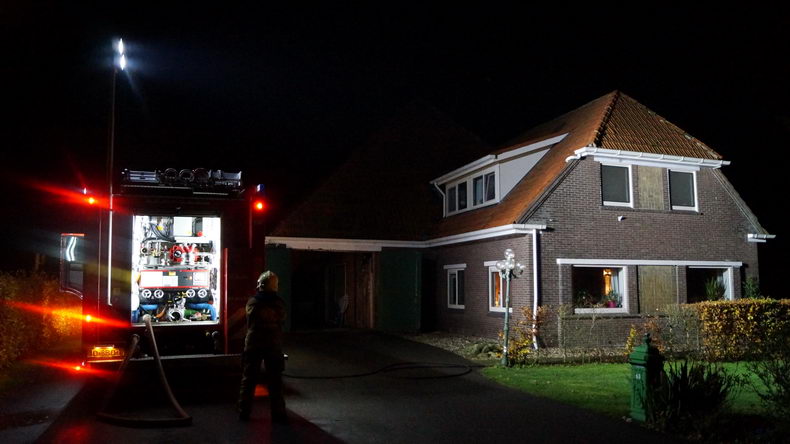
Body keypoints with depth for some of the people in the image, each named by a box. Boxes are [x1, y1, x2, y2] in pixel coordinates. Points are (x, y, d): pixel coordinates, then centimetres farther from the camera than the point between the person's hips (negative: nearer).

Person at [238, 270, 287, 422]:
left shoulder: (252, 302, -6)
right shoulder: (279, 303, -5)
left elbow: (249, 323, 8)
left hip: (253, 345, 0)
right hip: (274, 345, 0)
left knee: (248, 379, 10)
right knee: (275, 381, 6)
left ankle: (244, 412, 14)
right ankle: (278, 413, 7)